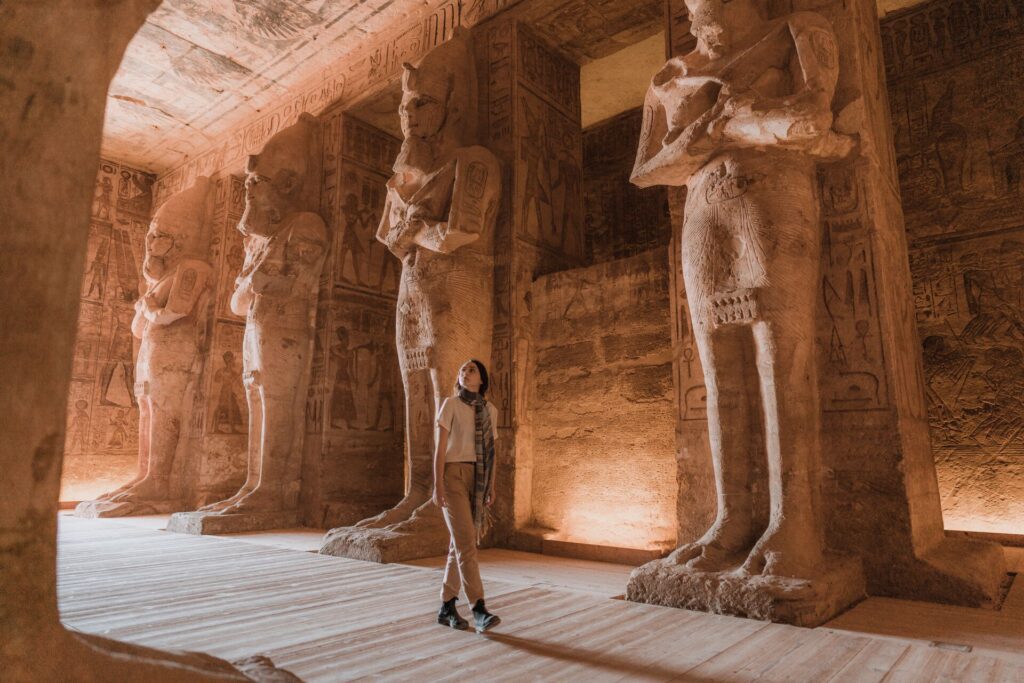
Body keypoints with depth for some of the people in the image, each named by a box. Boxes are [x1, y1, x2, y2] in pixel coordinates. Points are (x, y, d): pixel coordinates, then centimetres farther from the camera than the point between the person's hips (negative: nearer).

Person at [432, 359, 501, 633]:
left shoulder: (490, 410, 11)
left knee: (460, 544, 8)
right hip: (454, 476, -5)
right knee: (466, 543, -13)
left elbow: (490, 453, 14)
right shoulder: (450, 404, -2)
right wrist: (438, 485, -14)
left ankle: (446, 608, 19)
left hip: (478, 480, 5)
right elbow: (440, 447, -7)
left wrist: (491, 488, 11)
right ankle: (479, 611, -12)